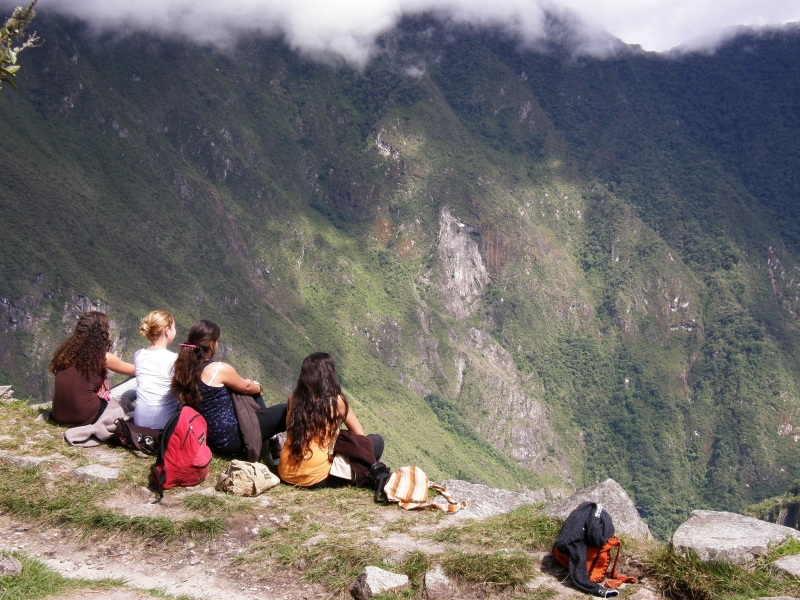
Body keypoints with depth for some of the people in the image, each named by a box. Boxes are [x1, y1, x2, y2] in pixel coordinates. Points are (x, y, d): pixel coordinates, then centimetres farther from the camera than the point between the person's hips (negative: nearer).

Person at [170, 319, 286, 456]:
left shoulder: (184, 369, -2)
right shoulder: (220, 369, -22)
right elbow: (246, 387, -2)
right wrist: (259, 387, 21)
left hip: (207, 437, 8)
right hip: (229, 439, -8)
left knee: (254, 397, 27)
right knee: (286, 412, 2)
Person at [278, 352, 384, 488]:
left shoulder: (294, 399, 8)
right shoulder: (336, 400, -3)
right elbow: (359, 434, 9)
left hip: (286, 474, 6)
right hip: (316, 477, -6)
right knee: (376, 441, 4)